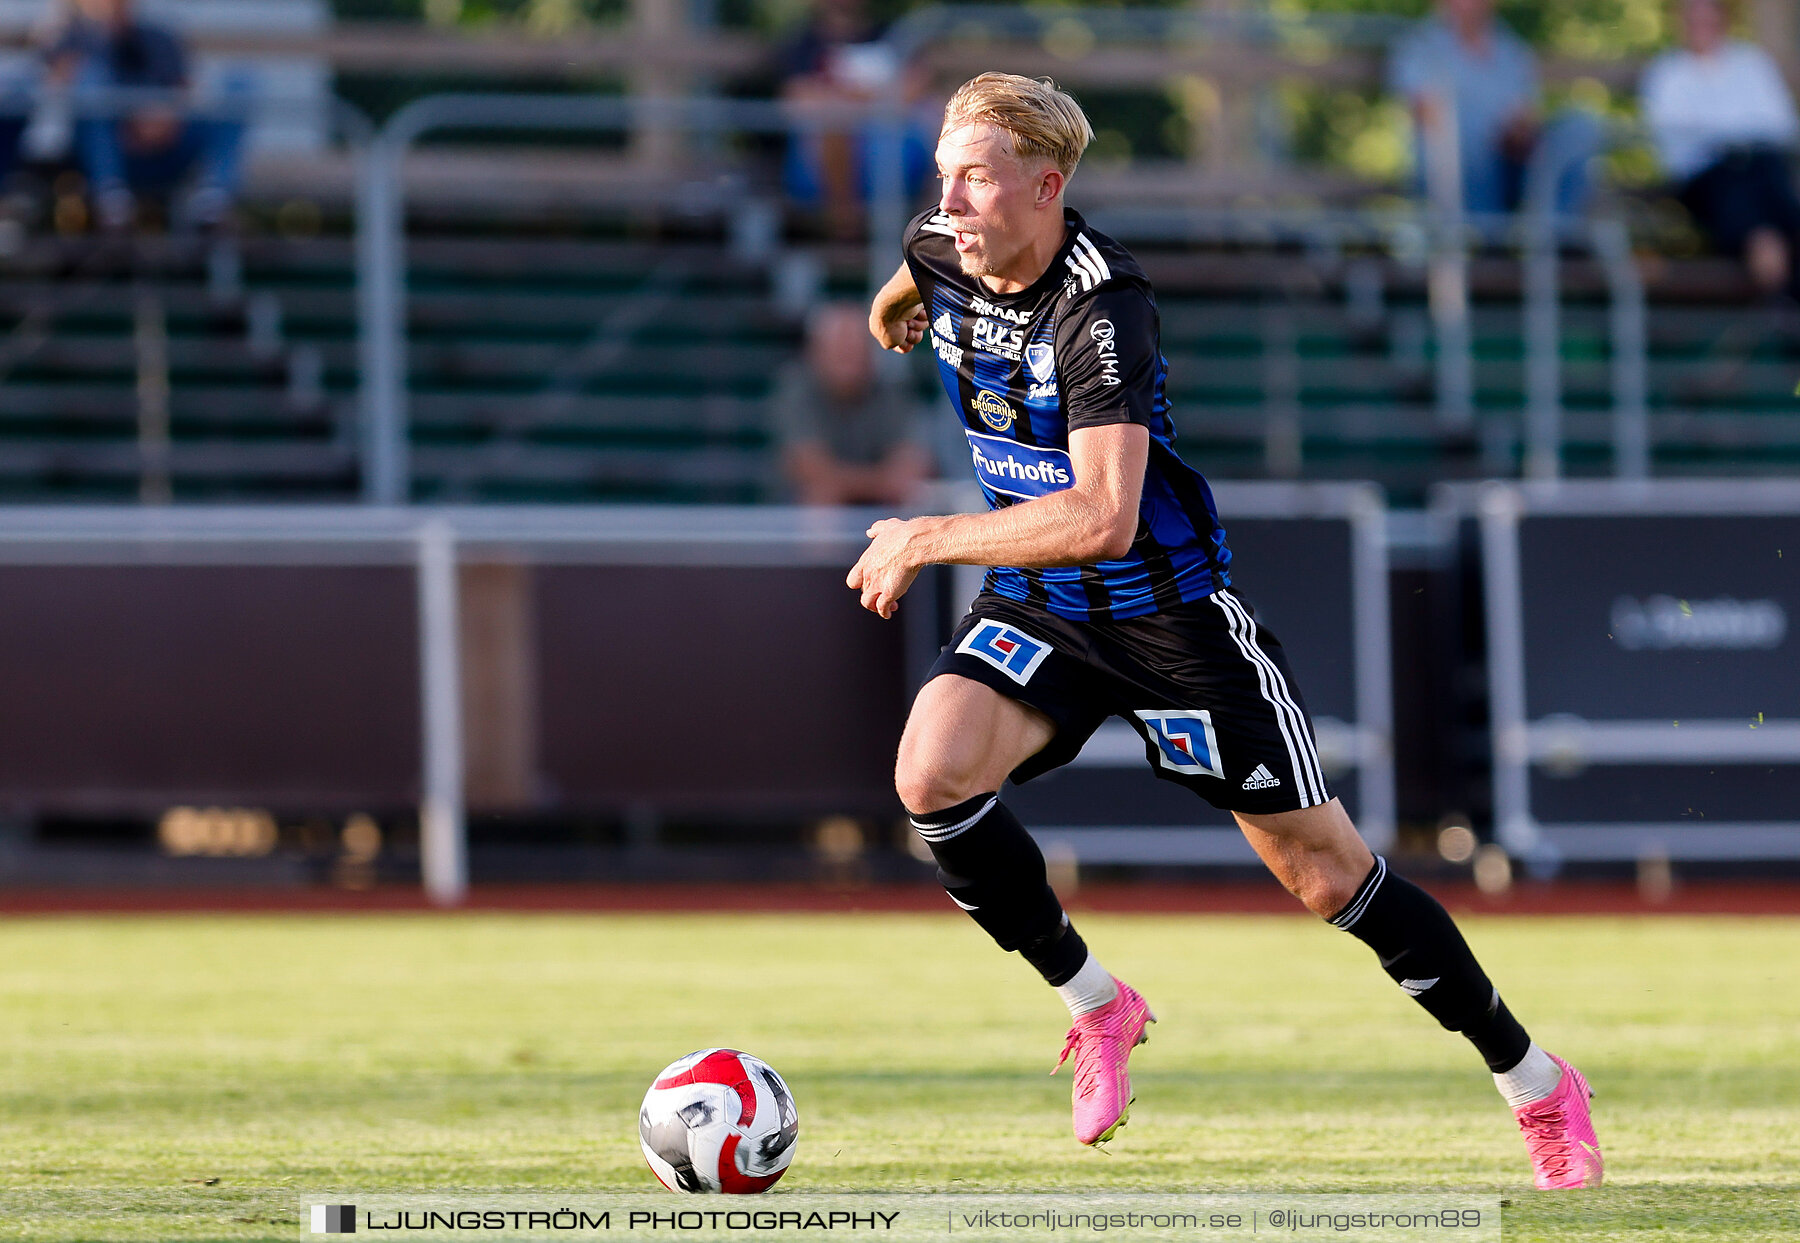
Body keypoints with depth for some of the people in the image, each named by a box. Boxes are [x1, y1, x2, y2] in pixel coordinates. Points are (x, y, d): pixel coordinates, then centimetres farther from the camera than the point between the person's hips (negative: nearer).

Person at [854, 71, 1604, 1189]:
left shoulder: (1102, 308, -30)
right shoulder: (943, 250, -7)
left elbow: (1103, 518, -39)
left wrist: (929, 539, -33)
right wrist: (893, 308, 43)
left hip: (1170, 614, -6)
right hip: (1038, 610, 6)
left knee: (1326, 873, 0)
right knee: (932, 776, -23)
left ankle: (1537, 1083, 17)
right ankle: (1097, 1005, -2)